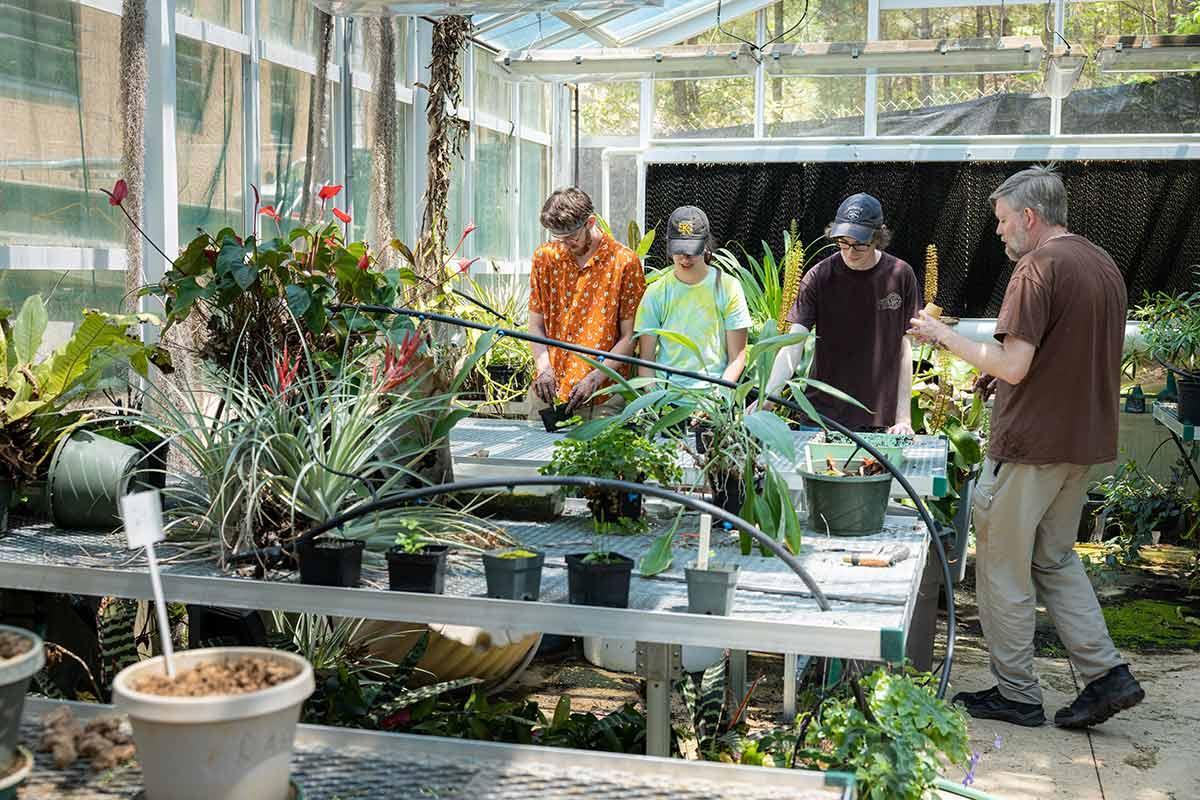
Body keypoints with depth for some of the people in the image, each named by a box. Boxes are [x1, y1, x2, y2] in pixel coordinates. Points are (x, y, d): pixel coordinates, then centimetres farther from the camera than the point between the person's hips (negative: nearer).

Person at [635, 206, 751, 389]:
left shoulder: (728, 287, 4)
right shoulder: (656, 293, 7)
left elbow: (737, 357, 4)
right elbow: (646, 358, 7)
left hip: (713, 390, -1)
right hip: (666, 390, 1)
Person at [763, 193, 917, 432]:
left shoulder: (901, 276, -2)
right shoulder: (819, 277, -7)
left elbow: (905, 348, 2)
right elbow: (793, 345, -12)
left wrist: (903, 418, -2)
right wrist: (767, 397, -28)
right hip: (822, 415, -1)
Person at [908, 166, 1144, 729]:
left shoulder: (1038, 266, -16)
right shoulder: (1104, 265, 12)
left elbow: (1013, 365, -22)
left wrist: (944, 336, -9)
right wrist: (1001, 375, 16)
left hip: (1030, 444, -9)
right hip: (1085, 441, 9)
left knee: (1004, 567, 5)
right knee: (1056, 558, 20)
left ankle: (1016, 695, 13)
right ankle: (1107, 674, 13)